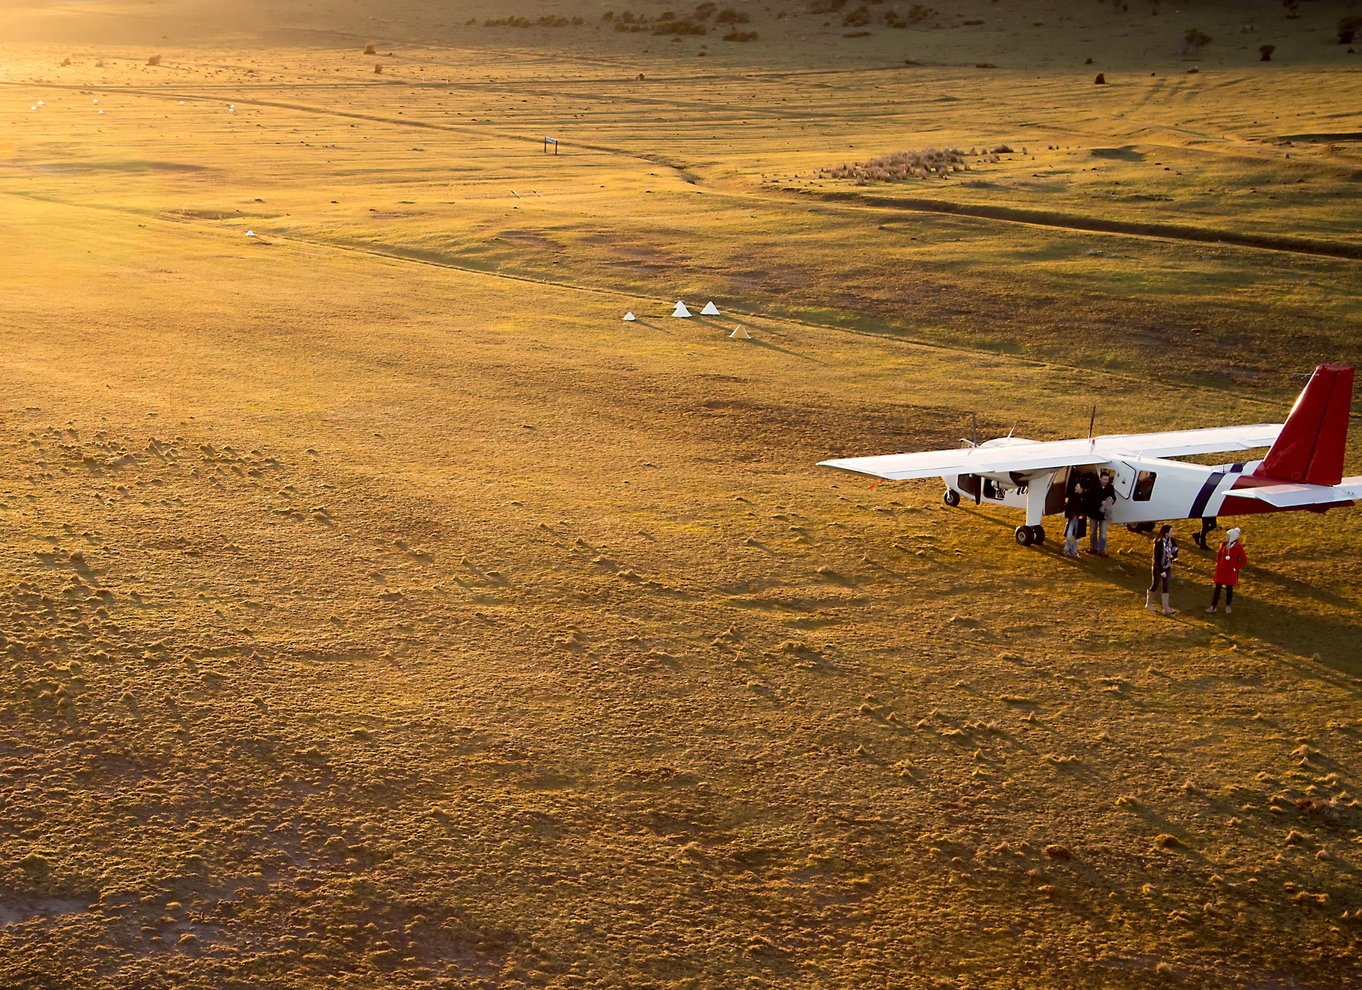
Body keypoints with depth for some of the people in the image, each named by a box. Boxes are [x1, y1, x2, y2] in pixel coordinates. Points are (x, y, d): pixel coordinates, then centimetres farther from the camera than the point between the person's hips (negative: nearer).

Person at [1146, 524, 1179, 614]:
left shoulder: (1172, 541, -3)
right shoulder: (1158, 543, -20)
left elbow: (1175, 554, 5)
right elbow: (1156, 558, -18)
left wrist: (1171, 555, -19)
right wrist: (1161, 571, -19)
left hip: (1167, 567, 5)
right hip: (1158, 567, -5)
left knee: (1166, 587, 2)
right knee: (1155, 585, 10)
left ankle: (1166, 608, 2)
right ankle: (1149, 603, 31)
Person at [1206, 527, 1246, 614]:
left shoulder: (1238, 547, -13)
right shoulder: (1223, 545, -1)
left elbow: (1244, 559, -8)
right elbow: (1219, 554, 17)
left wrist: (1236, 568, -10)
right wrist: (1217, 563, 7)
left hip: (1231, 571, -3)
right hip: (1221, 570, 3)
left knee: (1229, 588, 10)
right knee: (1217, 588, 5)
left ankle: (1228, 606, 27)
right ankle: (1213, 607, 10)